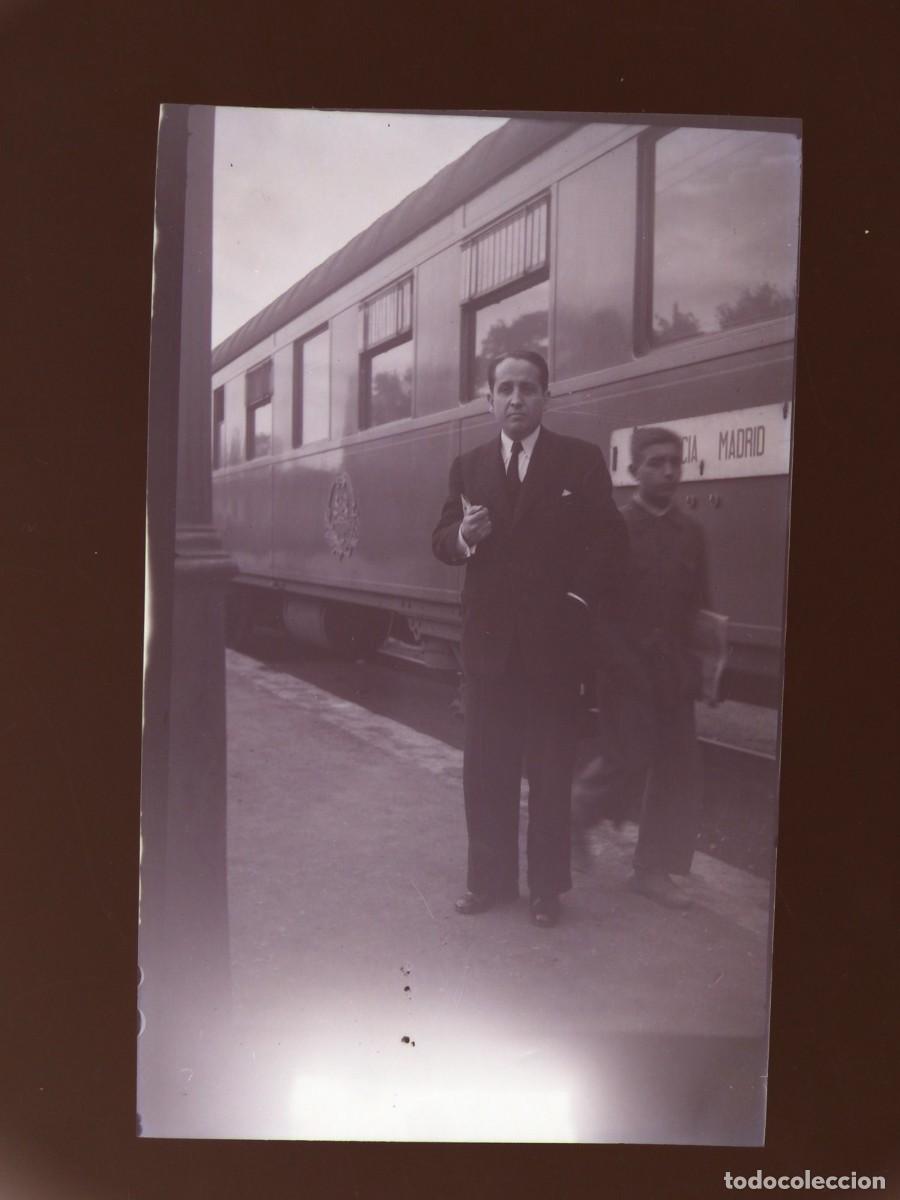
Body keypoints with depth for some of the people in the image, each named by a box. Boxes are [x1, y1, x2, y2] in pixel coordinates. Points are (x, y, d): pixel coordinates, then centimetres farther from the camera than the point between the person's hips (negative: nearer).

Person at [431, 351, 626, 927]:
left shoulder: (582, 459, 0)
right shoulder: (469, 466, 9)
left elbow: (609, 542, -1)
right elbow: (443, 540, 8)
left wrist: (577, 602, -9)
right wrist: (463, 535, -14)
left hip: (554, 641, -3)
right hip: (488, 640, 3)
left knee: (551, 769, 7)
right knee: (486, 769, 9)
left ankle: (548, 886, 21)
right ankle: (489, 879, 24)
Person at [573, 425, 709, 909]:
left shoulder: (690, 532, 9)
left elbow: (696, 607, 10)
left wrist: (694, 667, 0)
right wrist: (625, 667, -13)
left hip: (672, 674, 5)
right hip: (624, 670, -5)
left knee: (679, 770, 4)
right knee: (627, 763, -5)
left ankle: (654, 869, 17)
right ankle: (575, 814, 25)